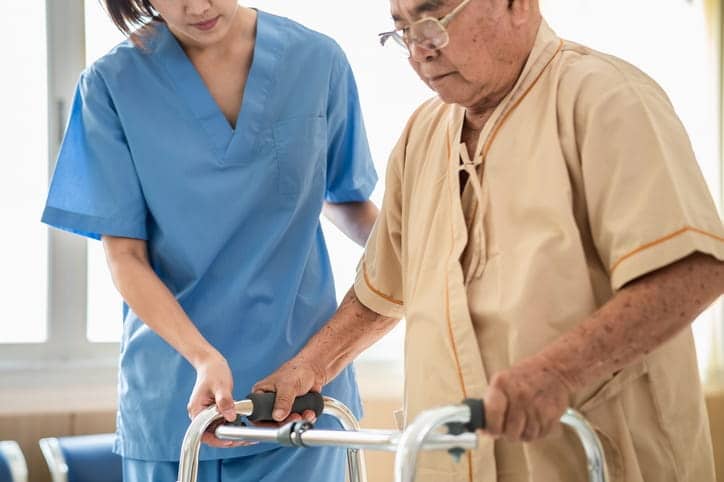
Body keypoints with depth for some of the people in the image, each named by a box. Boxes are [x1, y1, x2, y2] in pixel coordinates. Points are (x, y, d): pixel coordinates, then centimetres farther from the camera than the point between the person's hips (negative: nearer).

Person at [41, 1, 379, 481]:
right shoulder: (113, 84, -6)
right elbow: (125, 255, -8)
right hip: (171, 391, 0)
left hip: (303, 384, 1)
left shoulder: (317, 61, -2)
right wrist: (204, 357, -22)